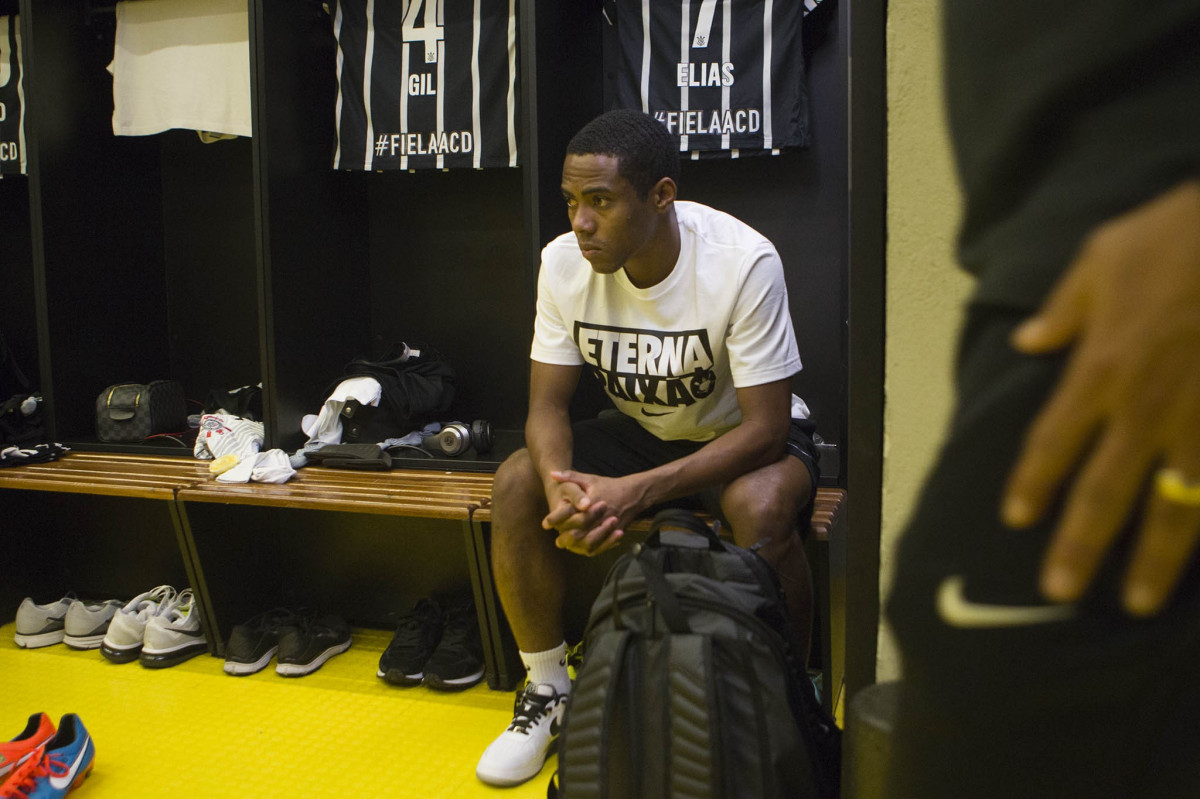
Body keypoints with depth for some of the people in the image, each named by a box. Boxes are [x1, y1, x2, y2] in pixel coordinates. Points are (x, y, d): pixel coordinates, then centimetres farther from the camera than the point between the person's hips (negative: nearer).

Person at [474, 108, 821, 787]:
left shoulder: (744, 262, -28)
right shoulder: (564, 262, -15)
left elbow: (765, 426, -27)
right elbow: (548, 405, -10)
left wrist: (637, 491, -38)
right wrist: (562, 483, -34)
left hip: (742, 435, -4)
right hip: (641, 431, 4)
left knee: (760, 506, -37)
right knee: (517, 485, -18)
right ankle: (549, 691, 0)